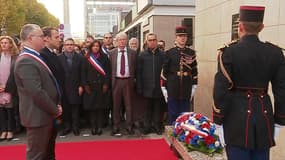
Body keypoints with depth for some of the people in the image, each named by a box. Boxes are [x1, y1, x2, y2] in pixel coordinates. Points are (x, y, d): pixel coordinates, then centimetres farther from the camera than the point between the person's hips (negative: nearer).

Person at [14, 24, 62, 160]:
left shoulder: (34, 57, 12)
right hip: (38, 116, -10)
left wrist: (55, 106, 7)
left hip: (45, 114, 10)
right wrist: (55, 110, -14)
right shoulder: (26, 61, -21)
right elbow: (36, 92, -26)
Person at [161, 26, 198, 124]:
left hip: (186, 91, 2)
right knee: (172, 115, 7)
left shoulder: (191, 53, 4)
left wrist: (194, 87, 4)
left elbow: (194, 71, 7)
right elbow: (164, 71, -1)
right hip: (172, 90, -2)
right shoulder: (169, 53, -2)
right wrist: (164, 88, -3)